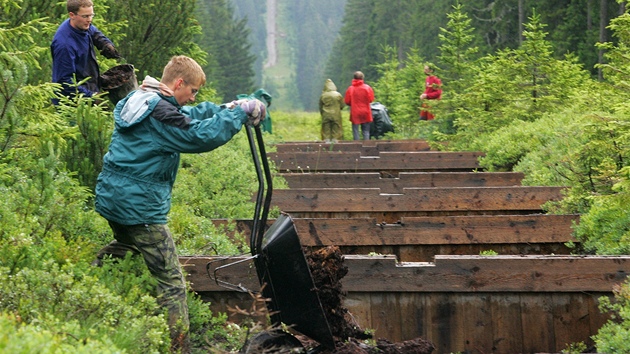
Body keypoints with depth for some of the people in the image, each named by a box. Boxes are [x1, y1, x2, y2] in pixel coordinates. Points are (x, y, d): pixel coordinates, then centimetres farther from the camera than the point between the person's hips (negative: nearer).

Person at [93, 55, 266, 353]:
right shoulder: (160, 114, -17)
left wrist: (228, 108, 11)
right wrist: (240, 113, -10)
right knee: (171, 283, -6)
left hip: (110, 198, 9)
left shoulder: (136, 102, 13)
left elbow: (190, 116, 22)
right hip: (140, 207, -9)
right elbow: (202, 135, -22)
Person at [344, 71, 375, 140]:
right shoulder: (367, 88, -5)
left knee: (355, 131, 3)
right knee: (366, 131, 8)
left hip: (355, 113, -1)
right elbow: (371, 99, -3)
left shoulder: (350, 89, -7)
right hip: (365, 112, 1)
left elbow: (347, 101, -5)